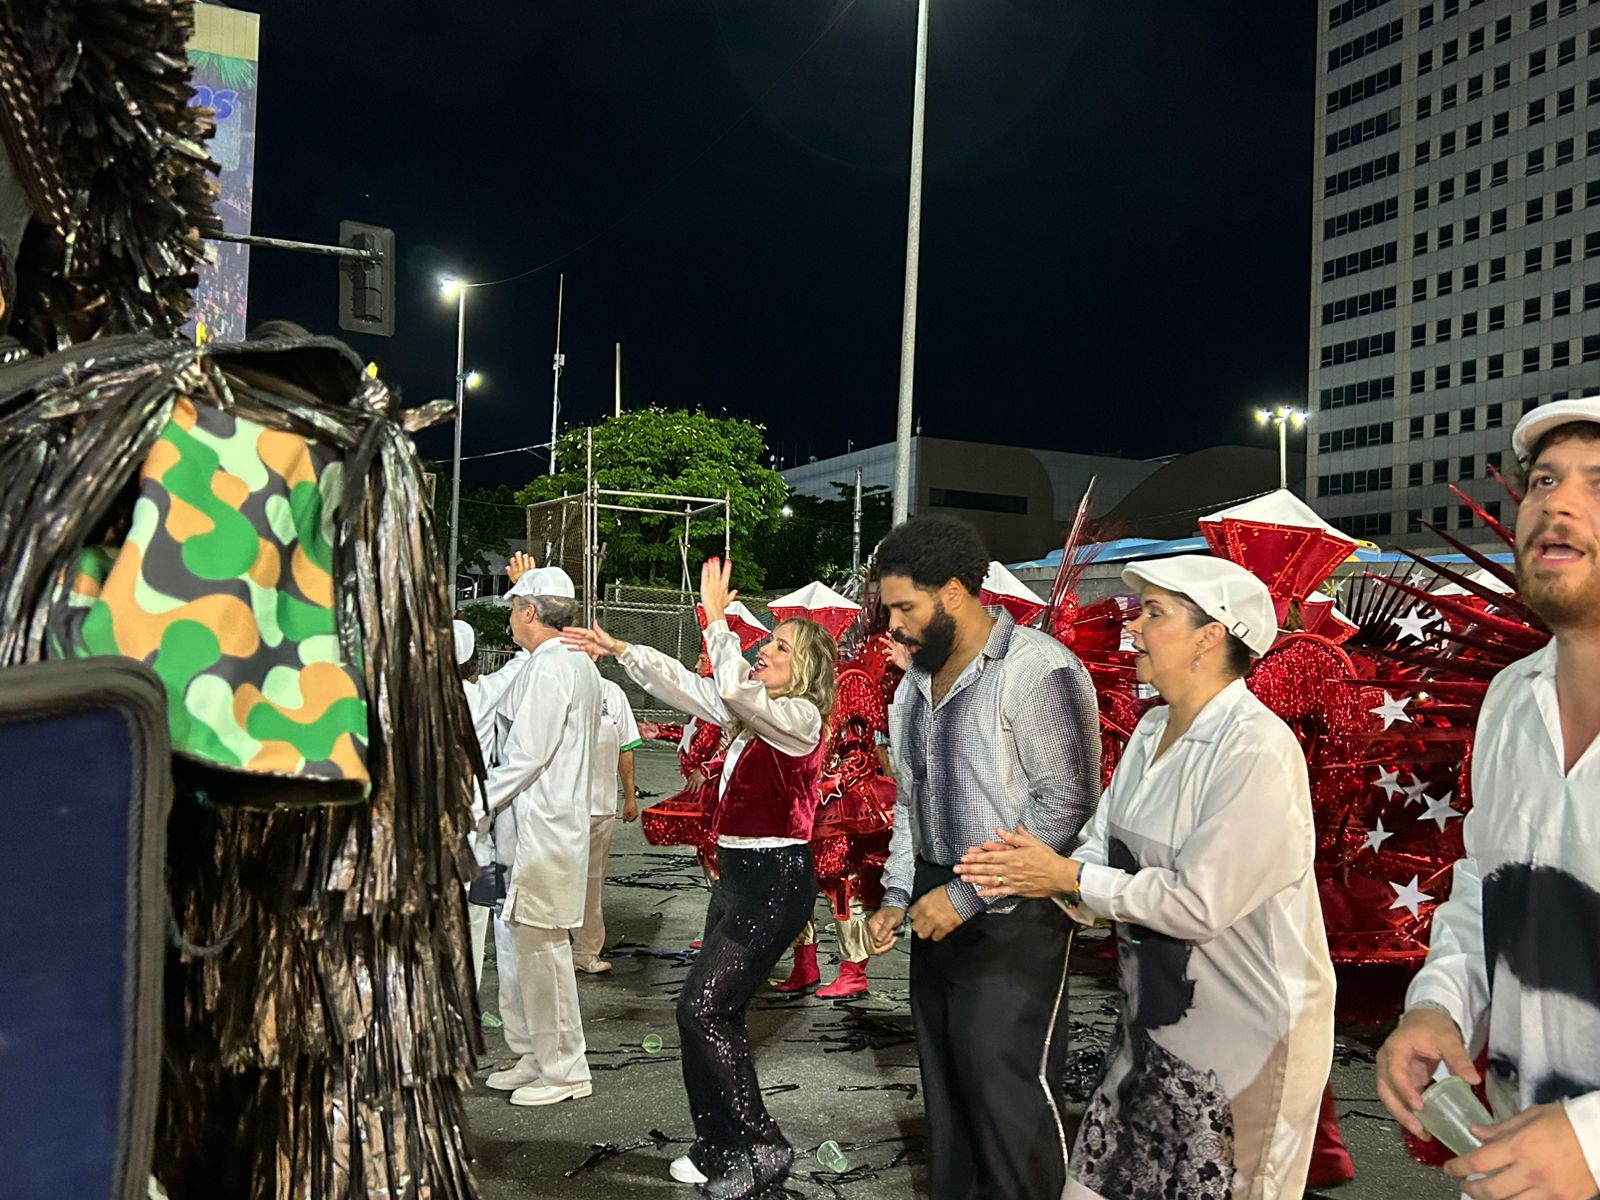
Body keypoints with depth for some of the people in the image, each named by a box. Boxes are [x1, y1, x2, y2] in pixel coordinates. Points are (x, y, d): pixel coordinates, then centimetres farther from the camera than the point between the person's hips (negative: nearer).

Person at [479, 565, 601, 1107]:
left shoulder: (549, 667, -16)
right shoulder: (579, 665, 15)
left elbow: (526, 755, -20)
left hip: (540, 828, -10)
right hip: (539, 823, 10)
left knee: (540, 946, -2)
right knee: (517, 943, 16)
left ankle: (563, 1070, 8)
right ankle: (533, 1056, 26)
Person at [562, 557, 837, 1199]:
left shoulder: (799, 718, -13)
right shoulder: (750, 715, 12)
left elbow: (734, 688, -30)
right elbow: (685, 685, 16)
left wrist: (716, 616, -26)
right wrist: (619, 649, 13)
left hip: (775, 879, -9)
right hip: (737, 873, 9)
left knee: (702, 1007, -11)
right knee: (718, 1010, 11)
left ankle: (763, 1147, 0)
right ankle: (721, 1144, 23)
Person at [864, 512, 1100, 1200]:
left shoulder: (1038, 671, -15)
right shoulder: (915, 685, 12)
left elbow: (1068, 803, -19)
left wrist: (968, 895, -18)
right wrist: (897, 895, 13)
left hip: (1012, 915, -8)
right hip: (938, 907, 8)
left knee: (1006, 1084, -7)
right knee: (946, 1078, 13)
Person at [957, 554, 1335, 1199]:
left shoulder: (1258, 748, -21)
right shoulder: (1153, 730, 6)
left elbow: (1199, 903, -24)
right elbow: (1104, 855, 6)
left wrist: (1068, 879, -17)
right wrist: (1033, 867, -15)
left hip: (1242, 1041, -8)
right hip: (1153, 1024, 8)